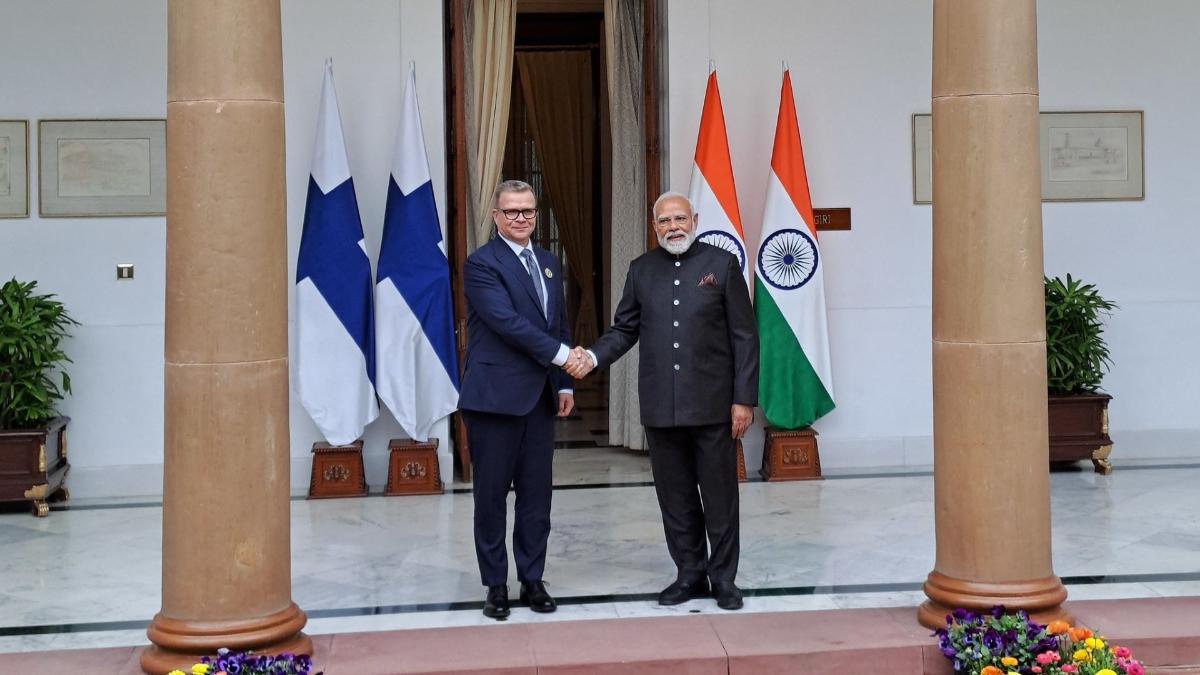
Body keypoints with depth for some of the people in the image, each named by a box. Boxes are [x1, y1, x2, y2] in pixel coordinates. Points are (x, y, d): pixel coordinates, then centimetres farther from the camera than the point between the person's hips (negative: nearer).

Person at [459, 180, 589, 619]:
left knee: (536, 493, 10)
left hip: (540, 397, 6)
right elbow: (507, 321, -18)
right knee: (492, 494, 3)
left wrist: (564, 383, 11)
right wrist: (560, 354, -22)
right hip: (494, 396, -6)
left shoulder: (548, 263, 15)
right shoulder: (482, 264, -8)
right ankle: (496, 585, 14)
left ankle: (532, 580, 20)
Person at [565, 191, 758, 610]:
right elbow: (624, 329, 11)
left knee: (720, 497, 4)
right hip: (661, 407, 3)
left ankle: (723, 578, 16)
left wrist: (744, 399, -6)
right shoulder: (642, 270, 10)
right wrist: (593, 357, -9)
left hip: (712, 404, -3)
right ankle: (690, 574, 22)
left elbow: (744, 337, -1)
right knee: (675, 498, 9)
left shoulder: (722, 264, 0)